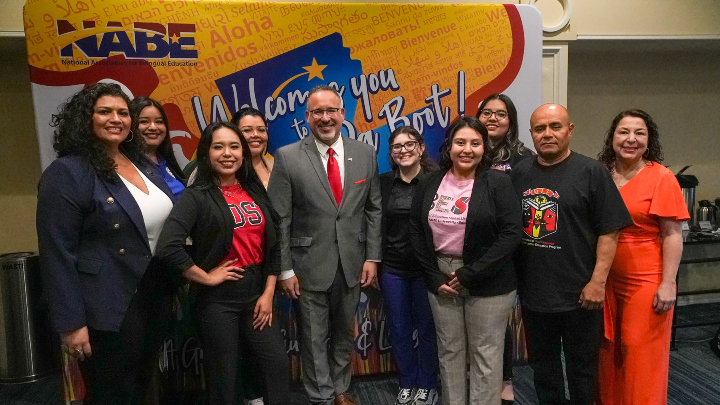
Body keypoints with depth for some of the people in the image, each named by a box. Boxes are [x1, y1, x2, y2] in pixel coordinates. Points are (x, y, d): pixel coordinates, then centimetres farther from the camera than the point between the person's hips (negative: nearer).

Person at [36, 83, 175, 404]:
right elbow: (57, 255, -17)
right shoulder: (66, 173, -14)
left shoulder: (141, 164, 8)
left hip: (154, 299, 7)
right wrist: (71, 322, -18)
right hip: (108, 310, -7)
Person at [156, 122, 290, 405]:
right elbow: (168, 247, -23)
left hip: (257, 294, 5)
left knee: (278, 364, 7)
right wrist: (206, 277, -14)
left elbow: (272, 244, 8)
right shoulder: (197, 196, -10)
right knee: (224, 376, 11)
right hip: (217, 299, -4)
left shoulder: (255, 192, 5)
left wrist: (268, 293, 1)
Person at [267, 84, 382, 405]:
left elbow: (373, 210, 5)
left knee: (344, 334, 20)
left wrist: (372, 257, 1)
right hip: (310, 265, -3)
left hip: (352, 264, 3)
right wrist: (285, 270, -9)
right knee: (315, 338, 12)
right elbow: (279, 220, -8)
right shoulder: (287, 157, -9)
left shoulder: (365, 154, 0)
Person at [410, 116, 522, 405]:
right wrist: (434, 277, -3)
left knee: (485, 353, 7)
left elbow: (511, 234, -13)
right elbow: (417, 232, 6)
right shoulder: (429, 184, 3)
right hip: (441, 278, 4)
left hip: (488, 283, -3)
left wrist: (470, 274, -15)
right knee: (449, 351, 15)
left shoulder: (498, 183, -8)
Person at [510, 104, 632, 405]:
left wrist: (598, 281, -13)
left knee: (581, 366, 12)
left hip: (579, 294, -4)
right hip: (533, 292, 4)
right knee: (542, 363, 18)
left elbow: (609, 231, -8)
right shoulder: (520, 173, 5)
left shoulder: (591, 172, -7)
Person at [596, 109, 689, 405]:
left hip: (646, 282, -4)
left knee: (641, 357, 7)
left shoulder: (661, 178, -8)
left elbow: (672, 236, -8)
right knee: (608, 352, 15)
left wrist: (668, 284, -13)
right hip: (607, 280, 4)